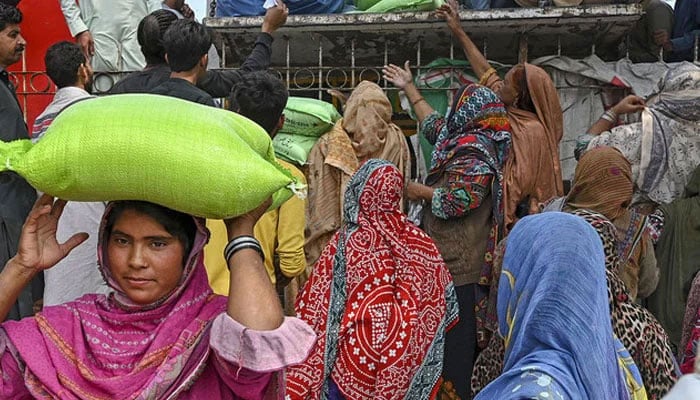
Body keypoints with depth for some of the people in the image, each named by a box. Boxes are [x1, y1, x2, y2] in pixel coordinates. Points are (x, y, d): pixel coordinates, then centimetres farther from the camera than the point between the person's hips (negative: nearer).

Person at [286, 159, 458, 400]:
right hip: (405, 365, 3)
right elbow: (443, 301, 0)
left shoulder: (346, 242, -15)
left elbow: (316, 308, -11)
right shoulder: (419, 241, -7)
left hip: (354, 363, -3)